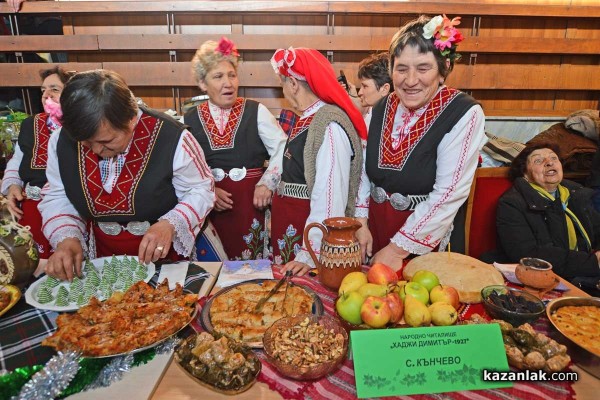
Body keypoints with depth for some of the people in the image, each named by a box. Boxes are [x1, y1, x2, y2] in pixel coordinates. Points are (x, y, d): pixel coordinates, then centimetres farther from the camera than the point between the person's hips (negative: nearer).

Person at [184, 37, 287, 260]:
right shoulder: (189, 120, 4)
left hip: (252, 202, -1)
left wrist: (266, 183, -9)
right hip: (210, 206, 1)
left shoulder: (256, 112, 0)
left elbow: (282, 149, 1)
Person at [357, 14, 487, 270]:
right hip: (376, 234, 5)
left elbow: (448, 196, -21)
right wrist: (360, 224, -6)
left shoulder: (465, 114, -16)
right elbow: (365, 172, 4)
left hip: (429, 243, -4)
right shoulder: (381, 109, 0)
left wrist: (397, 249, -20)